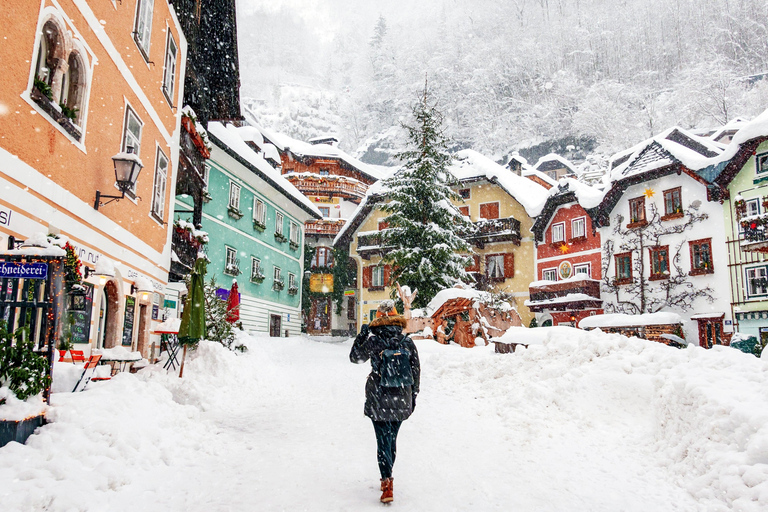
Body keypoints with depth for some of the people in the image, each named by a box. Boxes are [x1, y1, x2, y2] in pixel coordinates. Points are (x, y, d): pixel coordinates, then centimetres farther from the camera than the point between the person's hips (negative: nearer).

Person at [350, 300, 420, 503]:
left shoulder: (373, 340, -10)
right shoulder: (407, 342, -1)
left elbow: (355, 357, 7)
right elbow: (416, 372, 5)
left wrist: (362, 335, 13)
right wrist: (413, 396, 15)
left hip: (379, 400, -3)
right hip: (401, 400, 3)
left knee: (383, 440, 3)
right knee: (392, 438, 19)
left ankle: (387, 484, -2)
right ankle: (387, 478, 34)